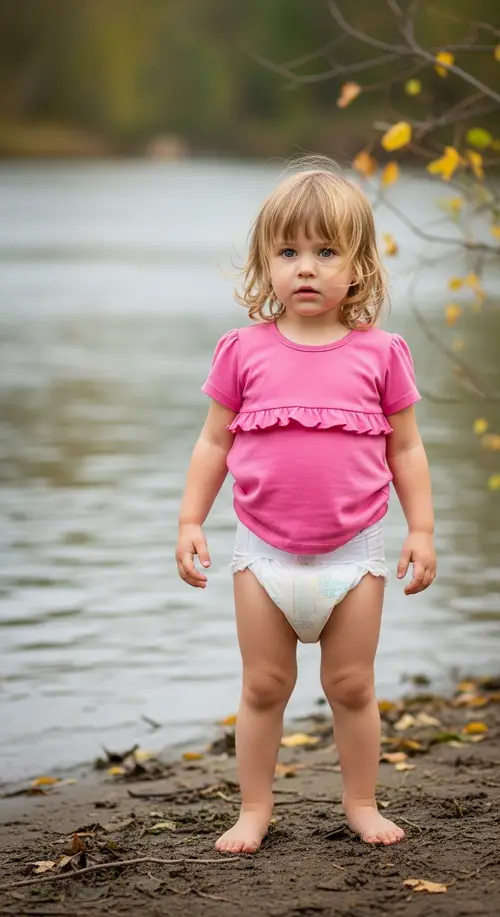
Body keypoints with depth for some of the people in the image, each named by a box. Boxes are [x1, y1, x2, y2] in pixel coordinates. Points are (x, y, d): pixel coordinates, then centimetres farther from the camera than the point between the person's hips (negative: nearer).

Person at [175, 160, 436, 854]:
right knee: (263, 687, 9)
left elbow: (405, 448, 4)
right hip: (265, 552, 0)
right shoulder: (246, 351, -2)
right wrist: (191, 521, 0)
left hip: (354, 551, 0)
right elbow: (214, 442, 4)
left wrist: (421, 529, 0)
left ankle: (361, 803, 25)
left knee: (352, 687, 10)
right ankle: (255, 809, 20)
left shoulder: (379, 354, -3)